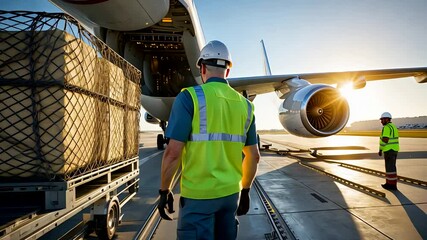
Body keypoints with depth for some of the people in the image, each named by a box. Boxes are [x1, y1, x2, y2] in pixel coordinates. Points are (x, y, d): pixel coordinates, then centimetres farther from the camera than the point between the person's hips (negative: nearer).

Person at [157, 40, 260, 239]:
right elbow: (253, 156, 8)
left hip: (198, 194, -5)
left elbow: (173, 152, -16)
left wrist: (164, 190, -3)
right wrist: (245, 191, 20)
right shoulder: (244, 105, 4)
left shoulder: (189, 97, -11)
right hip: (230, 192, 6)